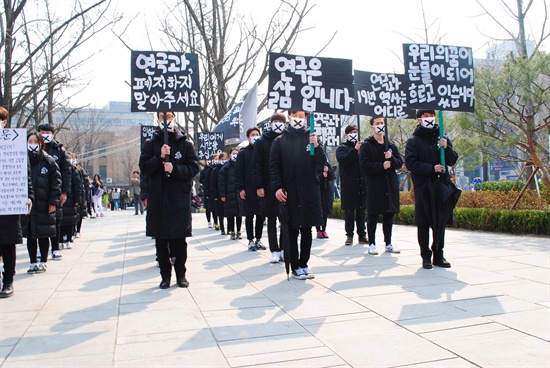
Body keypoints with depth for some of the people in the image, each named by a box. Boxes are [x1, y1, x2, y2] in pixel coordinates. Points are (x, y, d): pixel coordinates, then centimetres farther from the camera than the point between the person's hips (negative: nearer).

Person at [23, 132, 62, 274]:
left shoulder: (48, 161, -1)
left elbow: (56, 181, -3)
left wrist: (53, 201, -10)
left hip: (43, 204, -2)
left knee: (43, 235, 5)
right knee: (30, 235, 9)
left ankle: (43, 262, 18)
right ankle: (33, 262, 20)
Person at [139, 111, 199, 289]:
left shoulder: (185, 144, 5)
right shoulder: (150, 144, 8)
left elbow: (194, 168, -2)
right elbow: (144, 168, -1)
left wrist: (175, 169, -16)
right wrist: (159, 157, -15)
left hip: (180, 200, -1)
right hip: (157, 199, 1)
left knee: (179, 240, 5)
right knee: (161, 240, 6)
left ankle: (180, 274, 19)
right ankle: (165, 274, 18)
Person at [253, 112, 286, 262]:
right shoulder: (262, 141, 3)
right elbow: (256, 166, -1)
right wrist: (259, 186, -8)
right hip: (269, 187, -1)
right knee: (271, 220, 6)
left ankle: (284, 249, 14)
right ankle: (274, 251, 14)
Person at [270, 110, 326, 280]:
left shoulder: (311, 138, 10)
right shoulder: (280, 141, 7)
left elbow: (322, 161, 2)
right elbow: (274, 166, 2)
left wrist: (316, 146, -17)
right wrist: (277, 187, -10)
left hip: (309, 190, 2)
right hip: (289, 191, -2)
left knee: (307, 229, 7)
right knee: (292, 230, 2)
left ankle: (304, 264, 19)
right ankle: (295, 266, 10)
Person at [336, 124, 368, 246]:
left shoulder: (362, 146, 15)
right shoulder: (342, 148, 6)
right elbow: (342, 160, -12)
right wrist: (355, 150, -19)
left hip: (362, 184, 3)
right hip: (348, 185, -3)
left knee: (361, 210, 7)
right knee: (349, 211, 1)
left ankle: (362, 235, 13)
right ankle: (349, 236, 7)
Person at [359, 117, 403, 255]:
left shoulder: (391, 145, 15)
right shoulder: (366, 145, 0)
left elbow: (400, 162, 10)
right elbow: (364, 164, -10)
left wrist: (391, 159, -10)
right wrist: (381, 166, -16)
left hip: (390, 185, 5)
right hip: (374, 185, -5)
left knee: (389, 215, 9)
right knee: (373, 216, 0)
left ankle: (388, 243, 19)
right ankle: (372, 244, 8)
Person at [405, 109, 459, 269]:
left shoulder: (443, 139, 13)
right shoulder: (413, 141, 2)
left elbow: (453, 160, 8)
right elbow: (410, 163, -8)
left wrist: (446, 148, -11)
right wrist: (432, 168, -16)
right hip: (422, 188, -3)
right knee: (423, 223, 1)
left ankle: (438, 255, 18)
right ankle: (426, 256, 10)